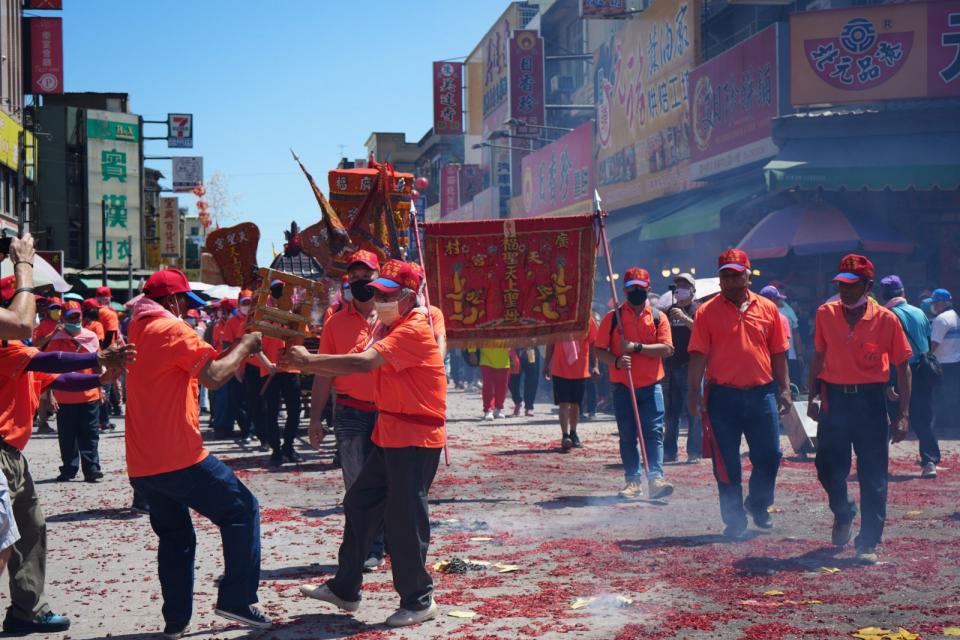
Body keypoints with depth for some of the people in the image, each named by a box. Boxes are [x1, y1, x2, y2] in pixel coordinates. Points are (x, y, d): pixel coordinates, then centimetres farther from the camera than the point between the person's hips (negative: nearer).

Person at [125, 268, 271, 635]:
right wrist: (244, 346, -4)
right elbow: (214, 377, -20)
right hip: (179, 457, -8)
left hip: (141, 464, 8)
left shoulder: (138, 330, 16)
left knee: (175, 537, 18)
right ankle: (236, 599, 3)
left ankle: (176, 621, 15)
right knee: (242, 511, 5)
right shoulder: (172, 329, -10)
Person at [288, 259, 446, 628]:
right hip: (389, 437, 10)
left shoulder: (413, 330, -18)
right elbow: (358, 365, 8)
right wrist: (307, 364, -4)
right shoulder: (390, 327, 16)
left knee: (404, 518, -5)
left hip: (416, 440, -10)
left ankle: (418, 601, 10)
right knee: (359, 504, 14)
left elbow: (363, 362, -29)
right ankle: (345, 589, 25)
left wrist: (309, 360, -25)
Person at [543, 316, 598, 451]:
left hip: (581, 371, 1)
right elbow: (550, 344, 6)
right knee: (563, 404, -8)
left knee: (575, 404, 13)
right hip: (560, 370, -1)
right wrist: (546, 364, 6)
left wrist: (595, 365, -8)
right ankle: (565, 436, -11)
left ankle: (573, 434, 29)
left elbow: (593, 344, -1)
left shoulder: (588, 320, -4)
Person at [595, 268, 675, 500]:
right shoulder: (612, 317, 4)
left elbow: (666, 349, -7)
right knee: (627, 436, 4)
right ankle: (632, 481, 9)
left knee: (654, 431, -10)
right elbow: (600, 350, 2)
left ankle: (656, 477, -13)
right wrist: (616, 361, -18)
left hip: (651, 385, -1)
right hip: (622, 386, 1)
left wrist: (637, 347, -17)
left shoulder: (658, 317, 5)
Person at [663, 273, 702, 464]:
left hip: (690, 367, -5)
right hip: (671, 366, 5)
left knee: (694, 412, -5)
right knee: (671, 412, 9)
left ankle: (694, 452, -2)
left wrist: (684, 318, -26)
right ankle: (669, 451, 14)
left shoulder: (698, 310, 2)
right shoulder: (670, 311, 17)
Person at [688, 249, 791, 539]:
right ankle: (734, 521, 14)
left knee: (769, 455, 5)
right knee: (726, 464, 3)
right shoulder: (708, 312, 0)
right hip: (723, 396, -2)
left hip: (762, 393, 2)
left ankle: (758, 505, 30)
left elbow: (778, 353, 10)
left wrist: (784, 390, 6)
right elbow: (698, 356, -3)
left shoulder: (768, 308, 6)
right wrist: (694, 393, -9)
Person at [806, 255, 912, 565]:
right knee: (828, 467, 5)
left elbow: (902, 366, -2)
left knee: (873, 476, -1)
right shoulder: (826, 314, 1)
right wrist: (813, 397, 9)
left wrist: (903, 414, -5)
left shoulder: (886, 319, -7)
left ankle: (868, 544, 9)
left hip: (870, 400, -2)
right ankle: (843, 513, 37)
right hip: (834, 398, 2)